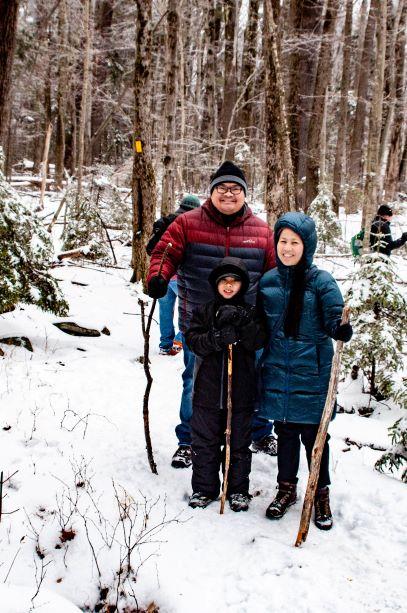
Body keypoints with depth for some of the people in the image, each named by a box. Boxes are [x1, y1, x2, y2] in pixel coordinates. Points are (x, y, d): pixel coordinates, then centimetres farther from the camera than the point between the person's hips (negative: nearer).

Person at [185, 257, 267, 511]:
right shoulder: (203, 312, 4)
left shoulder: (251, 313, 3)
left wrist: (243, 323, -26)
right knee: (204, 442, 9)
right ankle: (204, 488, 24)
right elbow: (193, 340, -9)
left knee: (239, 443, 10)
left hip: (242, 392, 0)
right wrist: (217, 338, -26)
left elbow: (259, 342, -11)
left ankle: (238, 490, 25)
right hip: (208, 389, 1)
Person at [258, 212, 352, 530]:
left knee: (313, 434, 6)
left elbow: (335, 318, -11)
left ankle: (321, 493, 25)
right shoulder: (267, 281, 5)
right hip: (277, 370, 3)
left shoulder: (322, 281, -7)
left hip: (311, 372, -3)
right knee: (285, 432, 15)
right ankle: (287, 487, 33)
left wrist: (342, 328, -31)